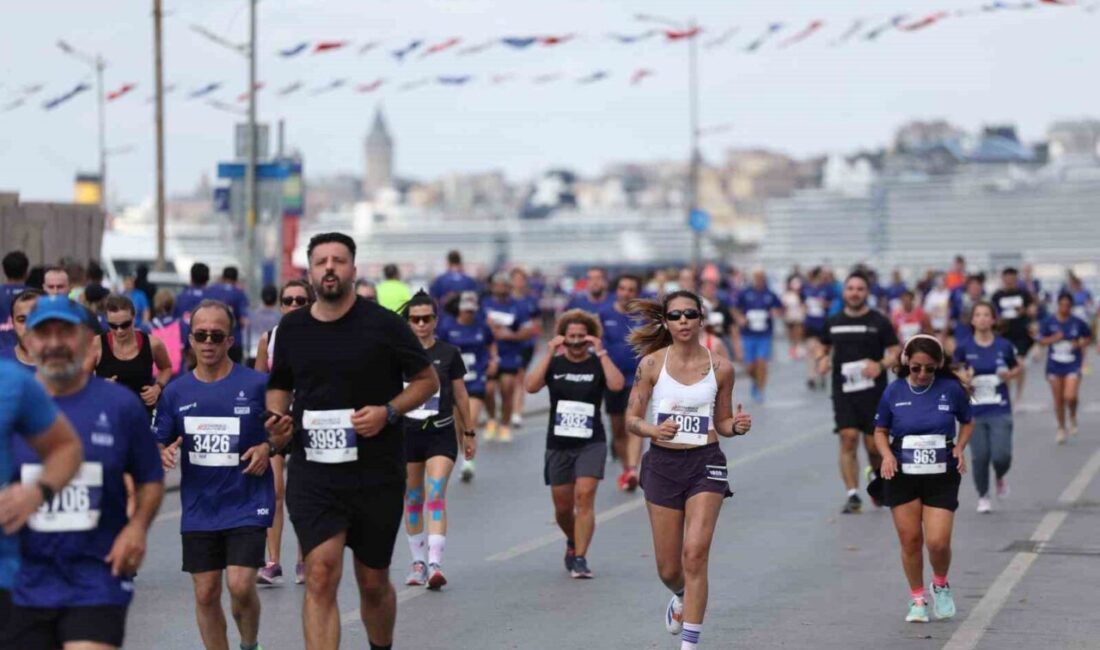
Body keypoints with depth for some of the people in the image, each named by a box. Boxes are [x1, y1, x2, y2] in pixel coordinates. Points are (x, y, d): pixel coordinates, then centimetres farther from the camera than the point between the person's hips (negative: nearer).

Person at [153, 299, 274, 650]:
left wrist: (268, 448, -13)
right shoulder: (176, 392, 5)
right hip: (199, 509, 3)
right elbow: (159, 444, 12)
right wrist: (164, 454, -10)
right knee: (205, 593, 5)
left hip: (247, 505, -3)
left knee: (240, 584, -13)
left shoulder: (257, 385, -4)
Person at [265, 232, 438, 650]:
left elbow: (427, 379, 3)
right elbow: (279, 385, 21)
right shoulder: (292, 328, 5)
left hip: (377, 474, -1)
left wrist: (388, 412, -14)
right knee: (321, 574, -15)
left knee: (373, 583, 13)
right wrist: (277, 418, -1)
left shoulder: (383, 324, -5)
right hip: (311, 473, 1)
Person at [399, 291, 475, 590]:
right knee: (412, 501, 9)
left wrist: (469, 433, 13)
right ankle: (418, 563, 21)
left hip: (442, 433, -1)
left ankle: (435, 564, -22)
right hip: (406, 434, 2)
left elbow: (460, 395, 10)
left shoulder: (449, 353, 3)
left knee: (436, 497, -14)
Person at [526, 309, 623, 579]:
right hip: (558, 444, 2)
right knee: (563, 506, 9)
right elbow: (531, 387, -14)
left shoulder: (598, 365, 0)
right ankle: (573, 542, 39)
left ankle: (579, 558, -14)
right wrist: (548, 354, -17)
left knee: (585, 496, -17)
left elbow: (617, 385, -21)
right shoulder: (554, 364, 4)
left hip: (591, 443, -2)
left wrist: (601, 353, -20)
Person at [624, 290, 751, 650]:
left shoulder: (720, 368, 0)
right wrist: (655, 429, -21)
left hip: (705, 463, -1)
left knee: (695, 554, -17)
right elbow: (632, 419, -1)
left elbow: (721, 423, 10)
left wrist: (737, 426, -12)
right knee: (668, 569, 8)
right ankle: (682, 598, 46)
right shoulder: (652, 364, -3)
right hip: (662, 463, 1)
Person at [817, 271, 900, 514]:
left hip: (873, 392, -2)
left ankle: (877, 478, 34)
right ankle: (852, 495, -9)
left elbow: (895, 352, 0)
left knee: (873, 444, 1)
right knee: (848, 439, -11)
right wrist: (823, 360, 0)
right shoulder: (834, 322, 9)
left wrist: (881, 365, -19)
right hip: (843, 392, 2)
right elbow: (824, 348, 22)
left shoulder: (879, 322, 0)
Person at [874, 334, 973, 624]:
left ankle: (941, 586, 23)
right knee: (910, 541, 3)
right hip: (902, 477, 1)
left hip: (941, 477, -1)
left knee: (938, 542, -9)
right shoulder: (894, 391, -3)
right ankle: (917, 600, 23)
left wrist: (960, 448, -5)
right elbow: (880, 431, 8)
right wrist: (887, 454, -10)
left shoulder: (951, 389, -5)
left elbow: (968, 422, 12)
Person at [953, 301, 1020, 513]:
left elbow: (1016, 367, 13)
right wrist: (962, 376, -10)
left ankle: (1000, 478, 26)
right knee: (980, 456, 0)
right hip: (974, 411, 0)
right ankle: (983, 497, 24)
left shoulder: (1004, 346, -3)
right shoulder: (964, 347, -3)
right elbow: (958, 368, 12)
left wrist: (1010, 374, -8)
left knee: (1001, 455, -11)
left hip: (1000, 410, 0)